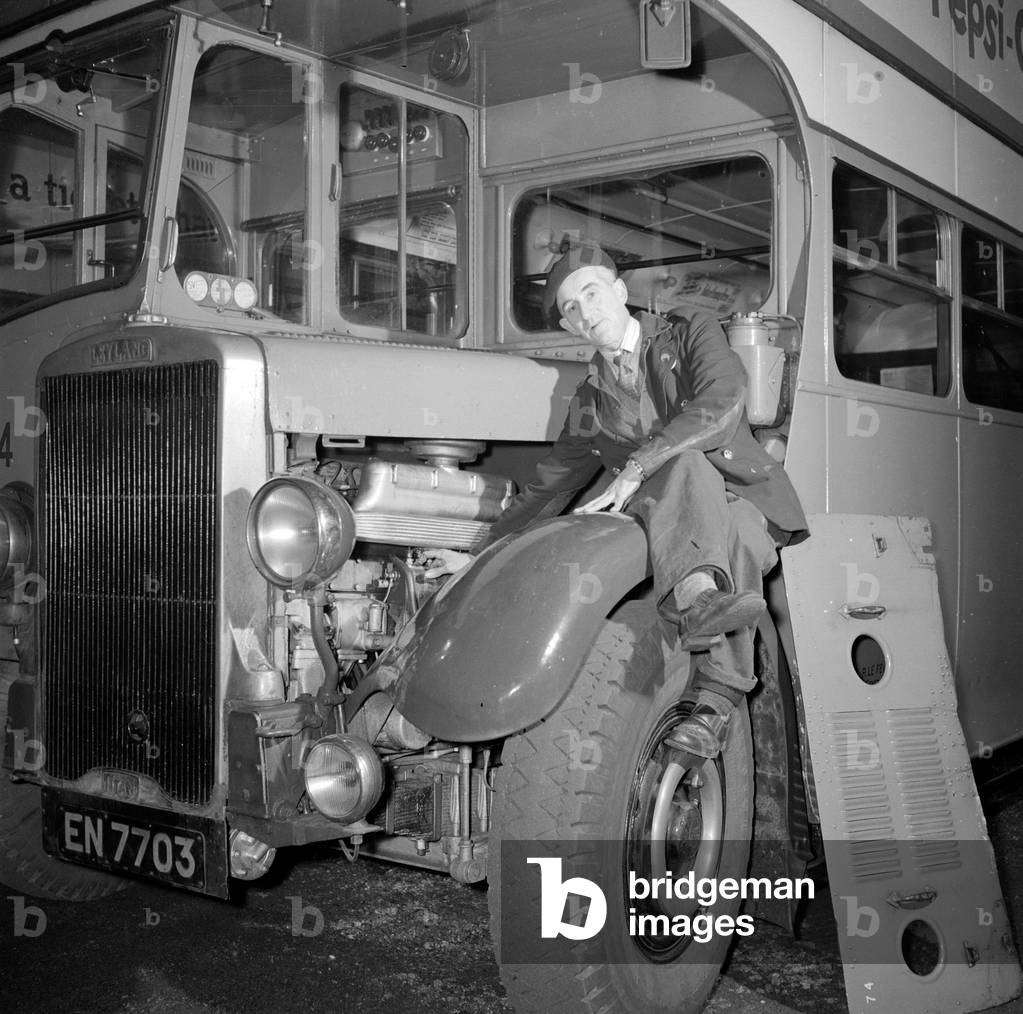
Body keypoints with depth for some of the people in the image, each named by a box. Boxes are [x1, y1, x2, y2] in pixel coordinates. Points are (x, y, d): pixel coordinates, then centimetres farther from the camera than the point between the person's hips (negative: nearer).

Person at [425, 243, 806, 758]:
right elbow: (546, 489, 23)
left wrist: (635, 470, -25)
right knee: (687, 466, -33)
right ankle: (699, 593, -59)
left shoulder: (692, 336, 5)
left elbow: (721, 404, -17)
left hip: (746, 507, -1)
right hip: (674, 527, 1)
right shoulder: (589, 405, 17)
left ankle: (714, 704, -45)